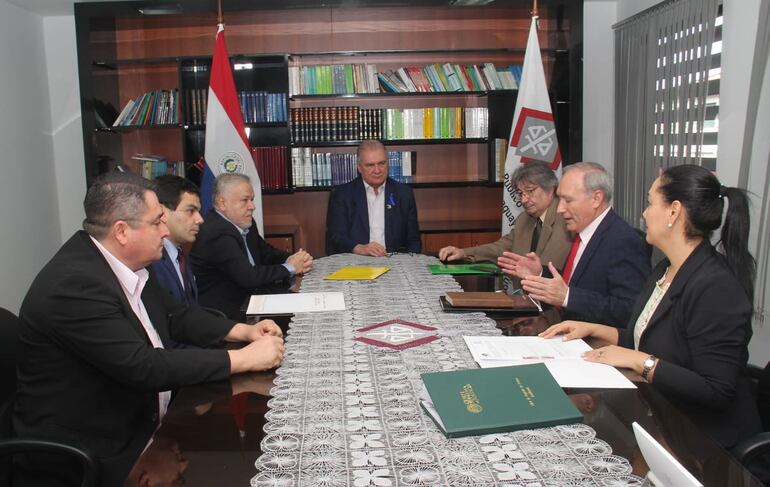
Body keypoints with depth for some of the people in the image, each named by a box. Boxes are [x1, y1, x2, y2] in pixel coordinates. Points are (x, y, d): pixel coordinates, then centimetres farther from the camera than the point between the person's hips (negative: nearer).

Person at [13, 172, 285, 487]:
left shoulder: (125, 262, 0)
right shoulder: (73, 284, -25)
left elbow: (174, 316, 13)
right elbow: (143, 367, -29)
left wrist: (242, 330, 0)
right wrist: (244, 358, -23)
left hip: (138, 424, 8)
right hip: (89, 457, -8)